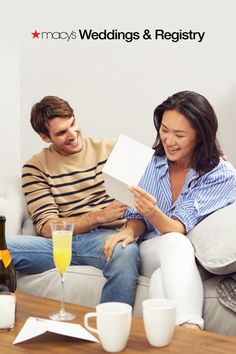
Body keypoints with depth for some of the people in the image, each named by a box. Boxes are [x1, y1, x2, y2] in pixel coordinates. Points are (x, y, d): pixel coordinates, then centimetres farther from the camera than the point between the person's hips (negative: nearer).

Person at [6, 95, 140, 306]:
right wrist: (101, 215, -13)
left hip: (107, 237, 0)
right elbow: (47, 228, 0)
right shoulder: (35, 168, 9)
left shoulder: (111, 149, 11)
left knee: (126, 254, -37)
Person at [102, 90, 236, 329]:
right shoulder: (153, 162, 4)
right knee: (175, 244, -36)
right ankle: (190, 331, -52)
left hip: (192, 258, -2)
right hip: (149, 250, 2)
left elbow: (178, 229, -18)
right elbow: (138, 217, 7)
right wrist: (129, 231, -18)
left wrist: (153, 213, -40)